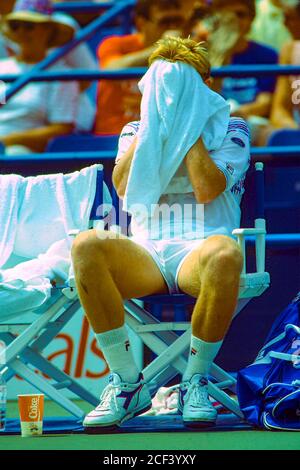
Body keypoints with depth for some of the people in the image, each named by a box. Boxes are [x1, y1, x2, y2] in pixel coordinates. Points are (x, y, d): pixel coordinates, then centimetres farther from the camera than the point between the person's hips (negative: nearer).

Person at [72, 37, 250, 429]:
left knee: (224, 251, -41)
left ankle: (195, 381, -22)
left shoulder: (230, 129, 14)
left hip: (198, 252, -2)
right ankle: (128, 384, -24)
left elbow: (207, 190, -6)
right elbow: (124, 187, 2)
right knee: (86, 245, -32)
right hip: (144, 256, 2)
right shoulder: (135, 132, 23)